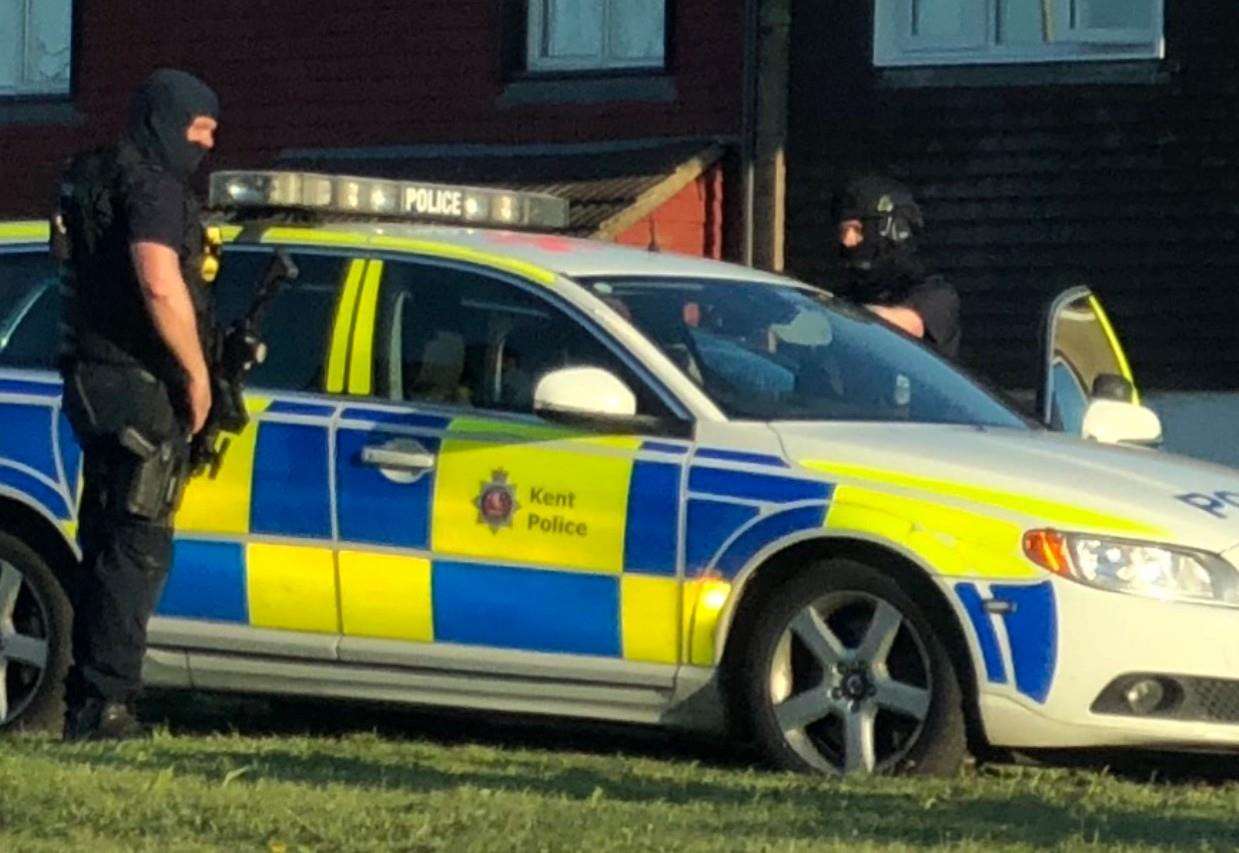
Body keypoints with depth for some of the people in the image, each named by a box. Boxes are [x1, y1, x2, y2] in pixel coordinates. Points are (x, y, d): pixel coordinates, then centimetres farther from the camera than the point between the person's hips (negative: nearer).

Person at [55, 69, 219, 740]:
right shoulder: (152, 185, -13)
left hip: (94, 381, 10)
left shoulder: (91, 178, 18)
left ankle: (86, 701, 16)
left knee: (105, 546, 14)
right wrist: (196, 373, -18)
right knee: (139, 547, -9)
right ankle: (104, 703, -12)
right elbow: (160, 285, -28)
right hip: (139, 384, -10)